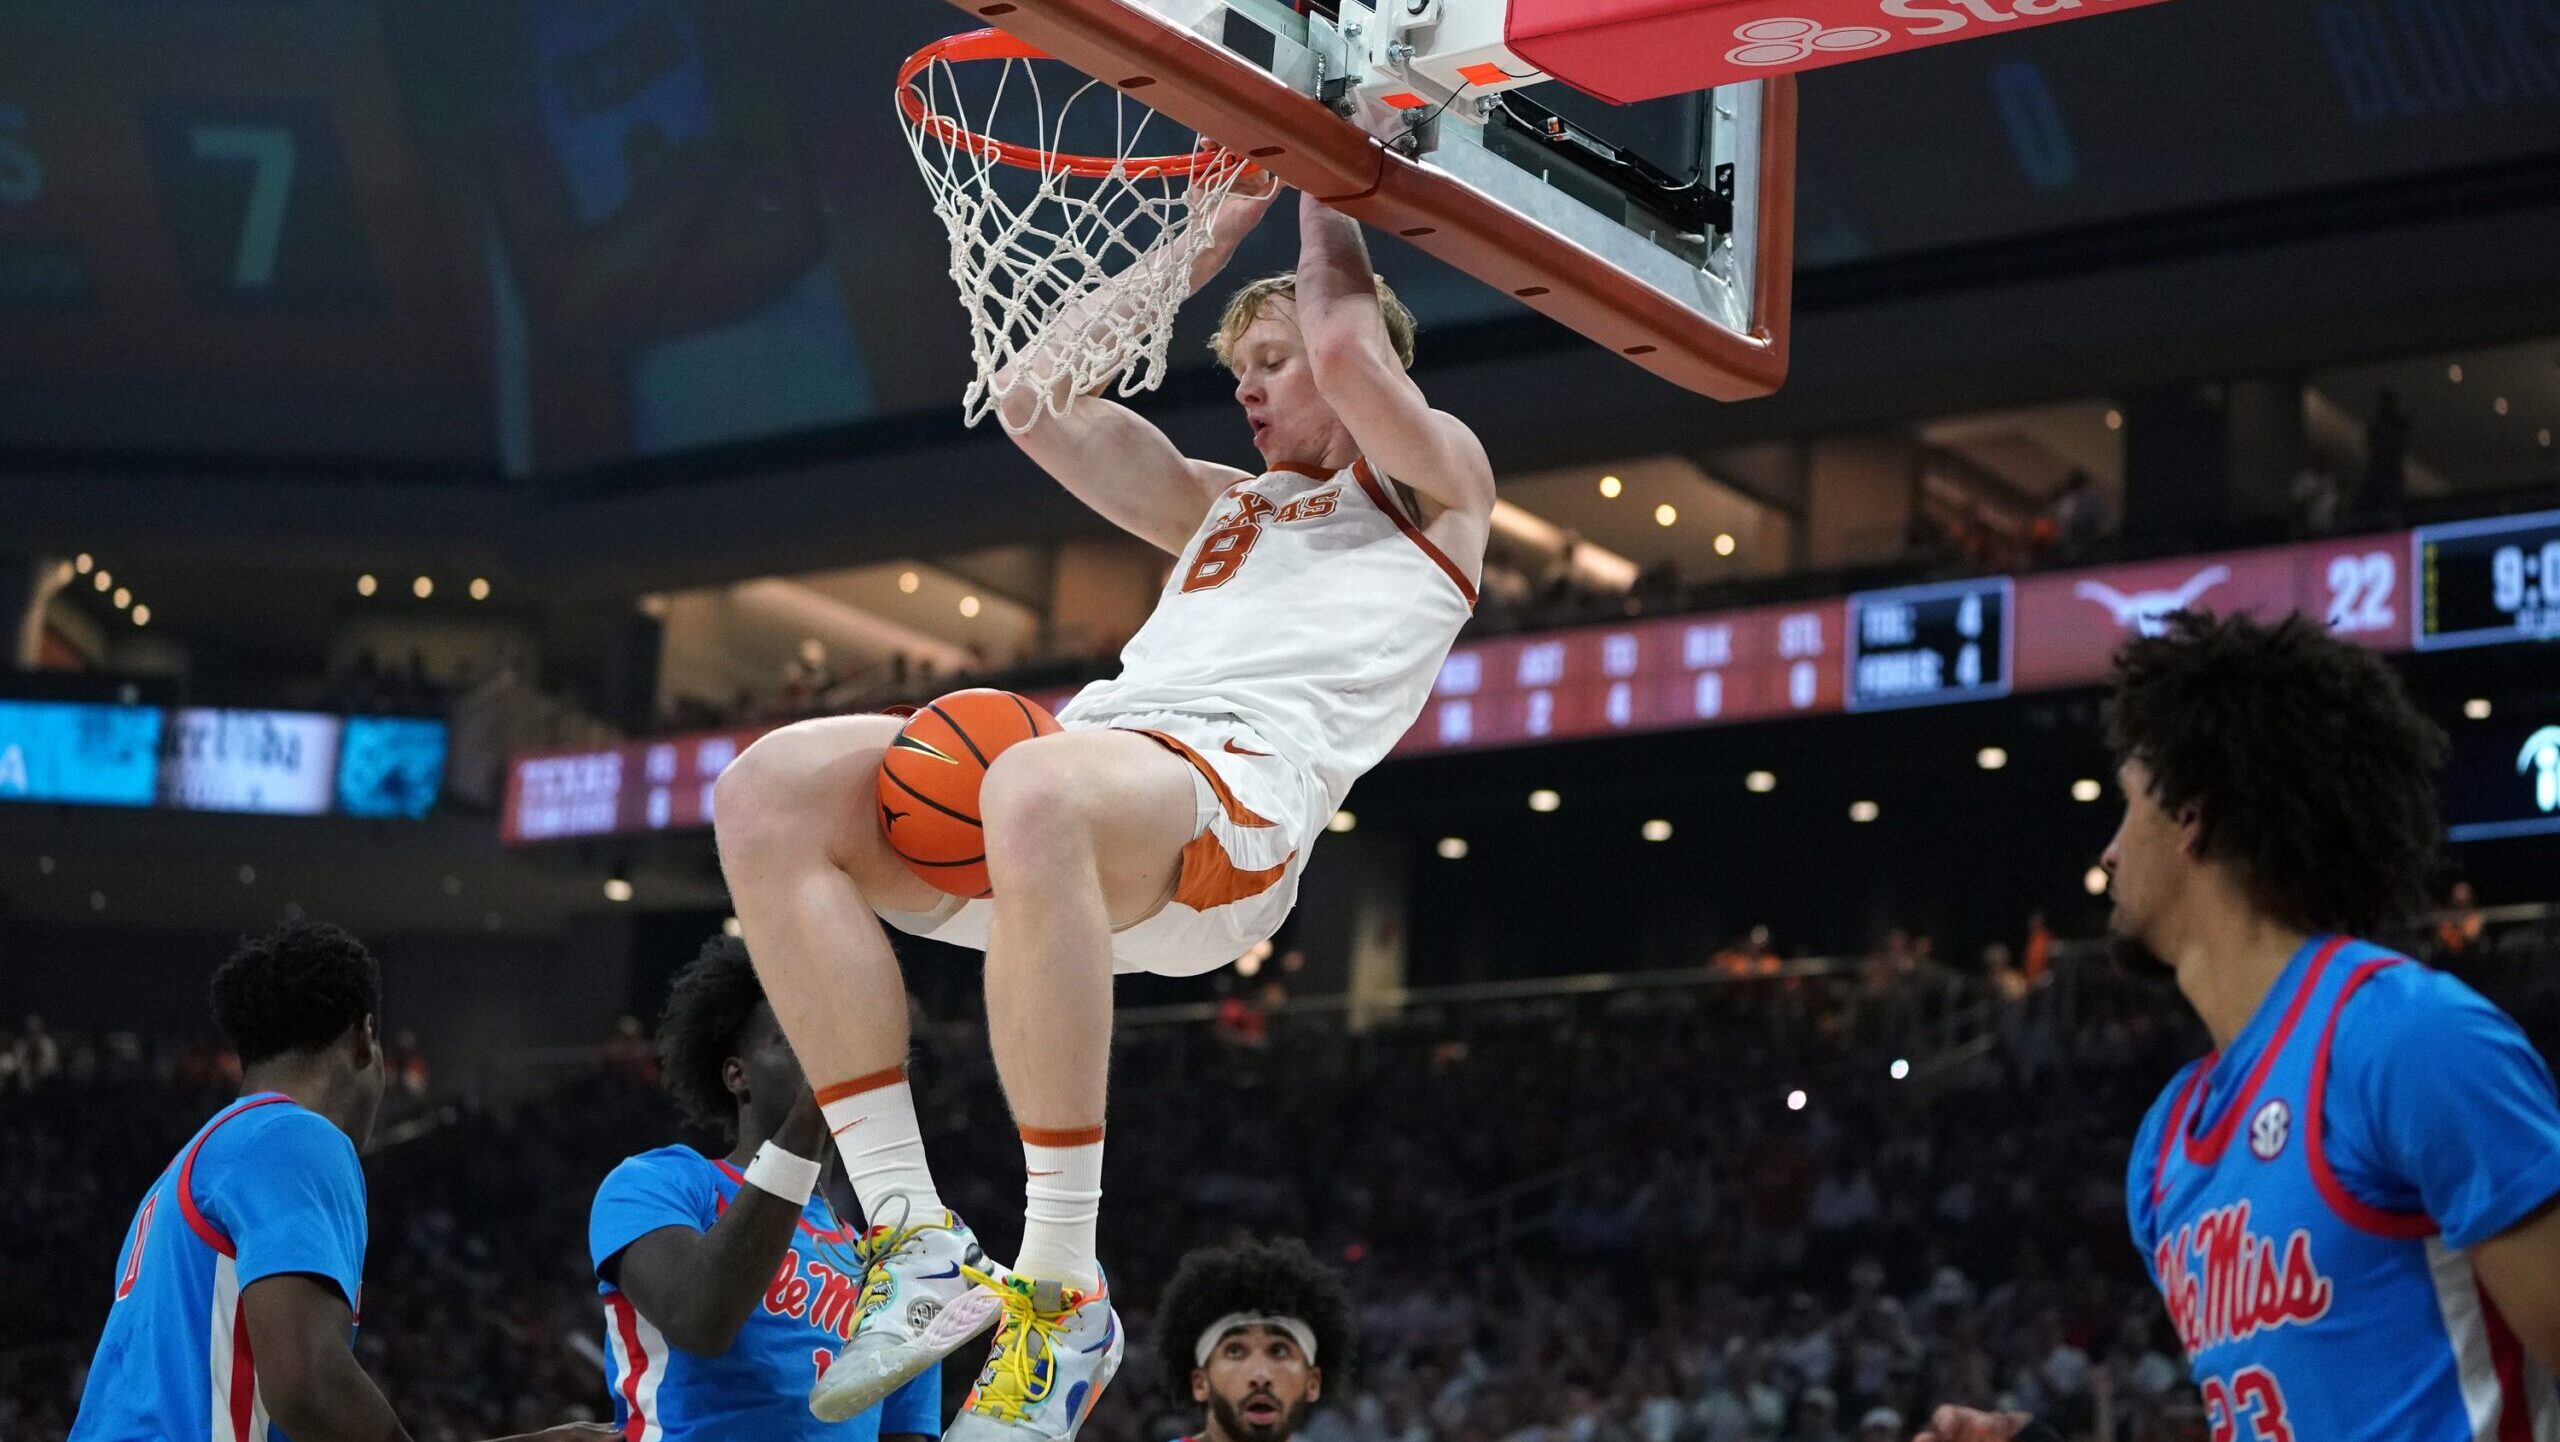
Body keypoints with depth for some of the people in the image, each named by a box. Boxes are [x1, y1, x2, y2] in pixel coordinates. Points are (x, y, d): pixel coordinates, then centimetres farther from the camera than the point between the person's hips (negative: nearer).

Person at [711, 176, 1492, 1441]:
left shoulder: (1435, 482, 20)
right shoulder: (1224, 504, 40)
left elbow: (1349, 350, 0)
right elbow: (1042, 399, 36)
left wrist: (1325, 191, 17)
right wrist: (1207, 240, 36)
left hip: (1246, 787, -8)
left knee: (1034, 794, -42)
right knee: (771, 792, -17)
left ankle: (1063, 1289, -32)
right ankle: (918, 1240, -20)